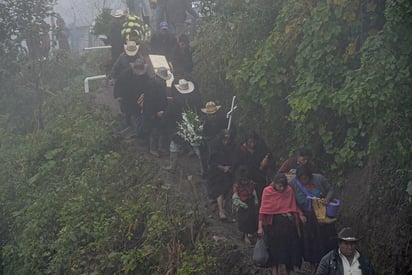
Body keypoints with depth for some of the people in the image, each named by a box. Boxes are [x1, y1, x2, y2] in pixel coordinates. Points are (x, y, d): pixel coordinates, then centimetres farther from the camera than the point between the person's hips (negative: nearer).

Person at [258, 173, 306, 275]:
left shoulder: (289, 190, 2)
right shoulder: (267, 191, -6)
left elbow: (294, 205, 11)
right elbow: (263, 210, -6)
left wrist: (300, 215, -8)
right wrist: (260, 227, -9)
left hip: (289, 223, 3)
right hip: (274, 224, -3)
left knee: (290, 249, 9)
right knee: (275, 250, -2)